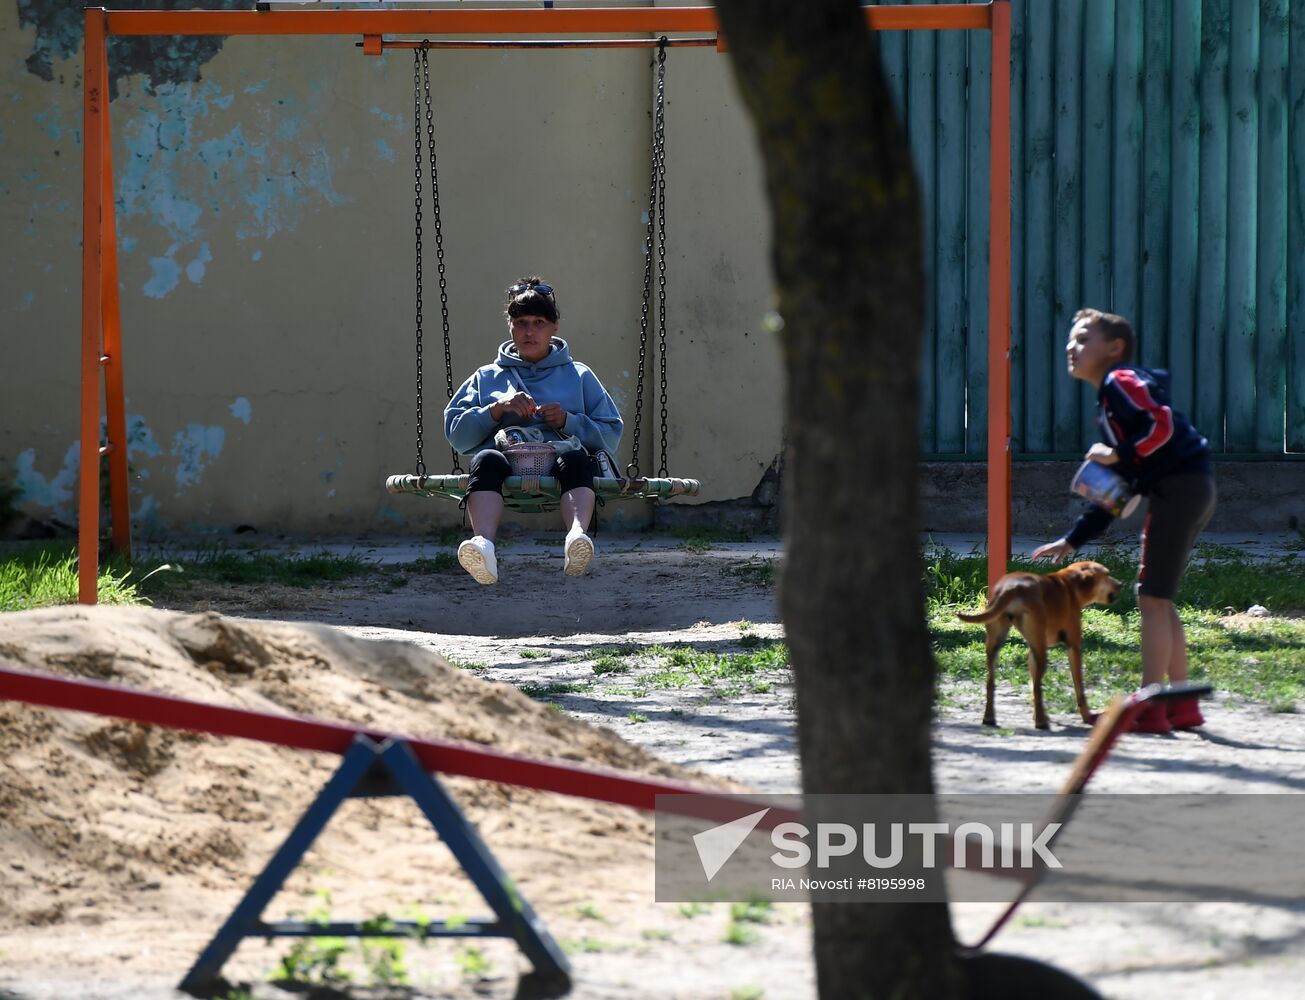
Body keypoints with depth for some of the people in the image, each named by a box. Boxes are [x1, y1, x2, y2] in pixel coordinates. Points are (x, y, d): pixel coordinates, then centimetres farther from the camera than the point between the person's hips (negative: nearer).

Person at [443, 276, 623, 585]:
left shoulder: (579, 376, 29)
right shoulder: (487, 378, 30)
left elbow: (611, 436, 18)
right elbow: (456, 435, 17)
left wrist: (568, 422, 1)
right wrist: (497, 408, 2)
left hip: (557, 456, 0)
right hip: (507, 458, 0)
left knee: (575, 455, -38)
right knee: (487, 459, -38)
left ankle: (577, 536, -66)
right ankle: (484, 545, -65)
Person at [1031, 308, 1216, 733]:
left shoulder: (1122, 381, -5)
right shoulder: (1108, 404, 25)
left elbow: (1164, 425, -23)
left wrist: (1118, 455, -15)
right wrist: (1071, 541, 23)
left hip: (1181, 486, -10)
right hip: (1189, 491, 10)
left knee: (1152, 599, -7)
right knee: (1159, 601, 15)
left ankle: (1150, 709, -6)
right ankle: (1182, 705, 19)